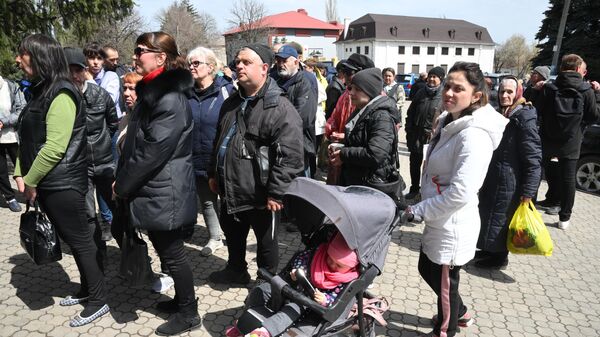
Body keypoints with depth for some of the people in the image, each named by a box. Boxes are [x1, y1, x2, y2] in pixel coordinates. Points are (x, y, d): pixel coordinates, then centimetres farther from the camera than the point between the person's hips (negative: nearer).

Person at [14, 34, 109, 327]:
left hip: (63, 184, -9)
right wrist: (21, 174, 6)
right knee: (71, 239, 17)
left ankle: (98, 300, 15)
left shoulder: (61, 94, -17)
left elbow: (55, 147, -23)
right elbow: (28, 139, 15)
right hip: (47, 183, 9)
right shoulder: (41, 91, 13)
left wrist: (31, 181, -13)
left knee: (80, 240, 1)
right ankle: (87, 289, 32)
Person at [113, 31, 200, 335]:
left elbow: (152, 152, -22)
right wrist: (122, 178, 8)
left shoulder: (170, 99, -21)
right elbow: (134, 143, 14)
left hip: (164, 192, -9)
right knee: (166, 250, 21)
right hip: (155, 190, 9)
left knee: (172, 253, 5)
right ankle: (182, 300, 40)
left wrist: (123, 185, -11)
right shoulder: (151, 91, 11)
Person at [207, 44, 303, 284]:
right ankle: (236, 270, 49)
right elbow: (219, 141, 20)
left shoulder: (280, 108, -19)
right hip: (230, 190, 8)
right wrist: (213, 173, 19)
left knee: (266, 242, 13)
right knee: (232, 234, 26)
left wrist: (276, 193, -23)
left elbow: (290, 156, -24)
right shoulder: (232, 103, 9)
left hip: (260, 195, -7)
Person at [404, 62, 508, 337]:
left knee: (444, 282, 12)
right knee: (427, 269, 26)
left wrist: (418, 211, -19)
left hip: (453, 226, -10)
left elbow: (460, 193, -30)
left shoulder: (474, 134, -24)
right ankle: (459, 313, 51)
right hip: (438, 220, 10)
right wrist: (422, 207, 14)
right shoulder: (449, 121, 6)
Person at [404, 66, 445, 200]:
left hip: (433, 136, -5)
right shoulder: (421, 93, 8)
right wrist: (409, 130, 6)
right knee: (414, 163, 14)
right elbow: (410, 113, 12)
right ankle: (414, 189, 29)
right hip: (416, 135, 5)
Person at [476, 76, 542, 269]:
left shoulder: (524, 117, -17)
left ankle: (499, 256, 21)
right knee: (488, 214, 17)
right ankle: (490, 249, 34)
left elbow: (534, 158, -19)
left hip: (508, 182, -9)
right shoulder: (501, 115, 10)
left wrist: (528, 192, -21)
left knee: (499, 218, 3)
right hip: (493, 177, 9)